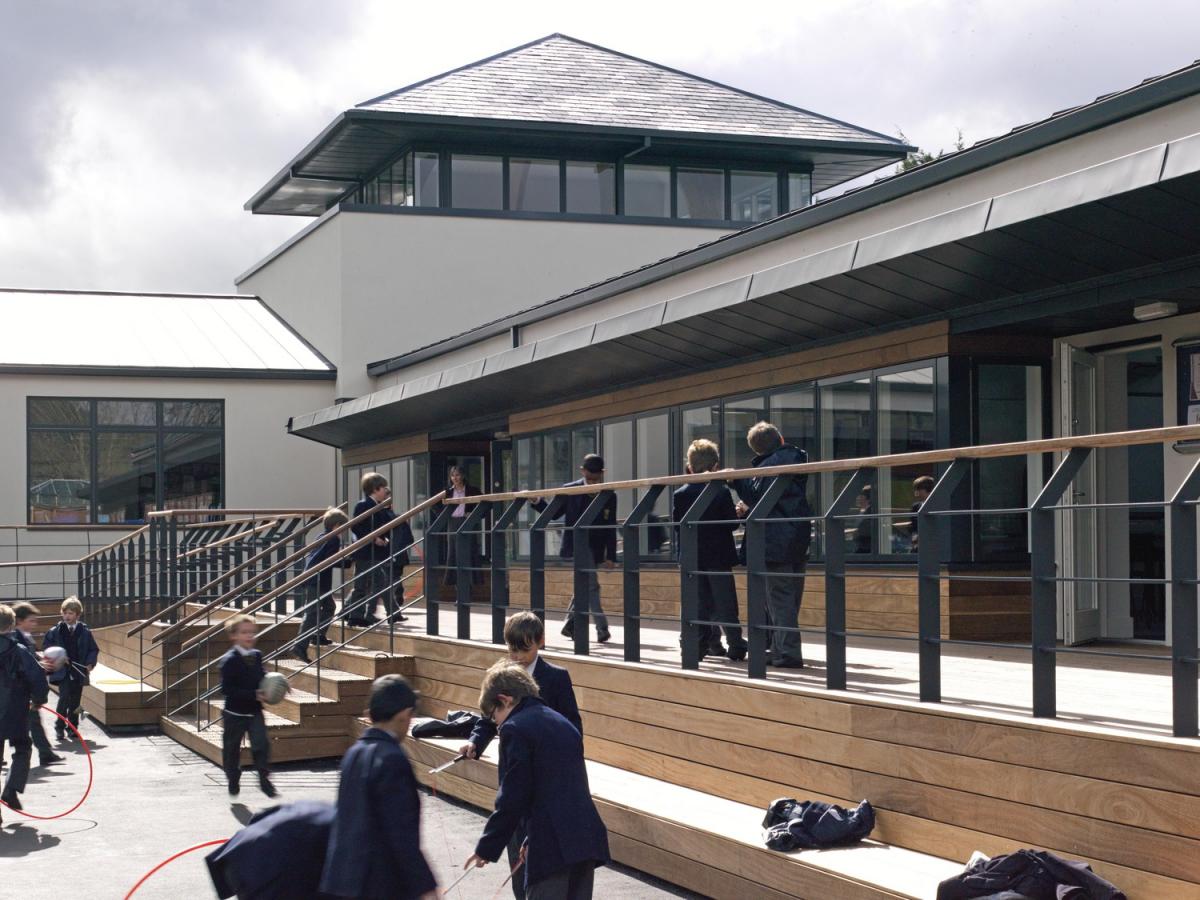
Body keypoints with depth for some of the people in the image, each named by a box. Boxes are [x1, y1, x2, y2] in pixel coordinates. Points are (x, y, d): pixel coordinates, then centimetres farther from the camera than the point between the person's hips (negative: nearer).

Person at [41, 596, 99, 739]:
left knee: (75, 700, 8)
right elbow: (46, 647, 6)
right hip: (62, 672, -2)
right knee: (64, 696, -16)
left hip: (79, 671, 2)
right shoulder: (55, 631, 1)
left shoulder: (85, 632, 3)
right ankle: (60, 727, -8)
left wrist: (90, 663, -5)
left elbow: (94, 649, 9)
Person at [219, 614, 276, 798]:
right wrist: (253, 695, -27)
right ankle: (233, 781, 29)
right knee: (231, 748, 10)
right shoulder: (229, 660, -17)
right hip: (235, 712, -4)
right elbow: (226, 689, -23)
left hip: (255, 711, 4)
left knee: (261, 744, -9)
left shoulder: (257, 656, 2)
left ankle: (264, 779, 1)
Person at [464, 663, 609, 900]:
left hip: (552, 847, -8)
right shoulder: (562, 723, 20)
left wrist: (487, 847, 0)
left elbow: (512, 798, -10)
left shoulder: (515, 728, -6)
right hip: (587, 839, 8)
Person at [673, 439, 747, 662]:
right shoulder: (722, 491, -12)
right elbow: (732, 523, -10)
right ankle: (736, 645, 4)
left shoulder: (680, 495, -2)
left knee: (701, 604, 9)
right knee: (725, 604, 3)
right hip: (719, 557, -3)